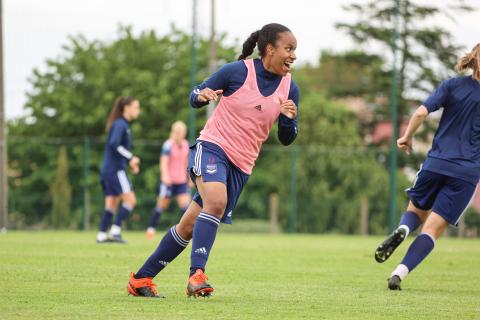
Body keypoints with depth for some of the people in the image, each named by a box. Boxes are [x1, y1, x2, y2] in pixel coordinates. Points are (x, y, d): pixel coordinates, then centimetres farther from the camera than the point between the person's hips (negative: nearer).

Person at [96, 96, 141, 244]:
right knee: (130, 199, -10)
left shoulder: (123, 125, 18)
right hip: (115, 169, -9)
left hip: (107, 170, 9)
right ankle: (115, 231, -13)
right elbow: (114, 144, -24)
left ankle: (102, 235, 5)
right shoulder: (120, 124, -11)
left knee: (111, 203, 8)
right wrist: (130, 157, -22)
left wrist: (130, 162, 14)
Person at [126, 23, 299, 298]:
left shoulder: (289, 88, 2)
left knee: (188, 228, 3)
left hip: (241, 166, 4)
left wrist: (289, 119, -13)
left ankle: (141, 279, 13)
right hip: (212, 147, -4)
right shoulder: (238, 71, -9)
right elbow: (196, 97, 3)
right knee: (216, 202, -34)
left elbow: (286, 139, 9)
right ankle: (197, 274, -36)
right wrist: (202, 96, -21)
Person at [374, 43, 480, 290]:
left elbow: (422, 112, -9)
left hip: (436, 162, 1)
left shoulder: (453, 85, 0)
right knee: (433, 228, -1)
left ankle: (402, 230, -11)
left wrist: (407, 137, 6)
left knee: (416, 210, 24)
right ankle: (400, 274, -17)